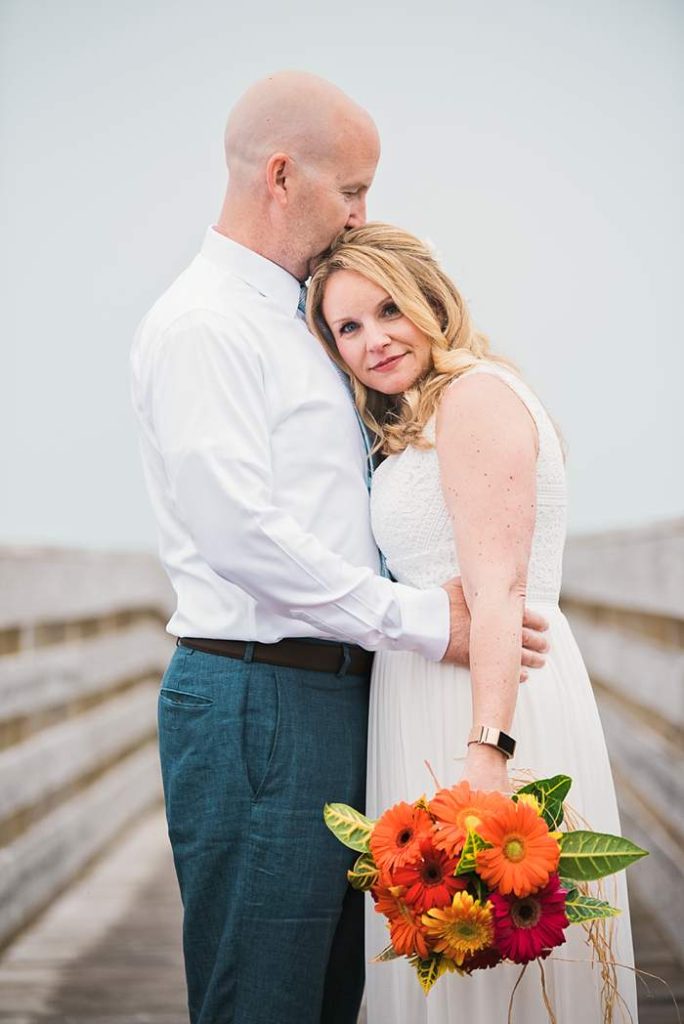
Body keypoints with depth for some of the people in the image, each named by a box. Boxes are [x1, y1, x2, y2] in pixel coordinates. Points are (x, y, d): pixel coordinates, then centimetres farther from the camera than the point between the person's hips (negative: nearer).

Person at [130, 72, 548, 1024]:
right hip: (257, 703, -10)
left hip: (331, 695, 10)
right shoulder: (201, 324, -12)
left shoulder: (296, 325, 19)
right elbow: (239, 534, -21)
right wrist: (418, 620, -17)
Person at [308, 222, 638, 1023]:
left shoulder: (473, 395, -9)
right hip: (428, 692, 10)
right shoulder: (412, 425, 21)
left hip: (493, 696, -10)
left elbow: (498, 587, -20)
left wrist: (486, 748, -27)